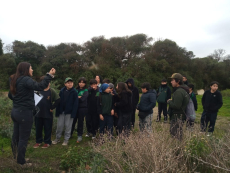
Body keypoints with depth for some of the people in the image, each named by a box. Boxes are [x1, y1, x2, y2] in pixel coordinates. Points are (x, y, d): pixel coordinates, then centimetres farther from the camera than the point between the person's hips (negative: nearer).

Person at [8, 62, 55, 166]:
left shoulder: (15, 80, 11)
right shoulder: (26, 79, -17)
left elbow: (10, 95, 21)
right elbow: (40, 87, -35)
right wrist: (50, 75, -35)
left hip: (15, 111, 9)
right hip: (25, 113, -9)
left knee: (16, 135, 17)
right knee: (23, 138, 4)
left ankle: (16, 156, 30)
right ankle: (21, 162, 16)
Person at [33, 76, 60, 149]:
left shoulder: (52, 91, -7)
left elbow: (58, 100, -10)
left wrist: (52, 108, -9)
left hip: (48, 114, -3)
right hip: (38, 113, 3)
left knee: (47, 129, 8)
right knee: (38, 128, 15)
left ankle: (47, 142, 24)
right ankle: (38, 141, 32)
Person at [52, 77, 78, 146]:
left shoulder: (74, 92, -8)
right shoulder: (62, 91, 1)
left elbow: (75, 103, -10)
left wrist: (73, 113, -14)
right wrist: (57, 111, 0)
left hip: (69, 112, -3)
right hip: (61, 111, 3)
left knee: (68, 126, 7)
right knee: (59, 125, 10)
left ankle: (66, 139, 20)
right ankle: (57, 138, 27)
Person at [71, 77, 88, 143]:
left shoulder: (86, 91, -2)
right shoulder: (76, 90, 9)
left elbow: (82, 99, -14)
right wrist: (78, 97, -12)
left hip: (82, 108, -3)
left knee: (80, 122, 4)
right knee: (73, 121, 8)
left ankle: (80, 135, 16)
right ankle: (70, 133, 26)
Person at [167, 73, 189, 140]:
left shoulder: (179, 92, -19)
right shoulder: (184, 90, 13)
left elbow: (176, 106, -24)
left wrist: (169, 101, -8)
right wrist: (171, 101, 9)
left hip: (177, 117, -10)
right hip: (181, 116, 11)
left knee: (175, 136, -4)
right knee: (179, 137, 18)